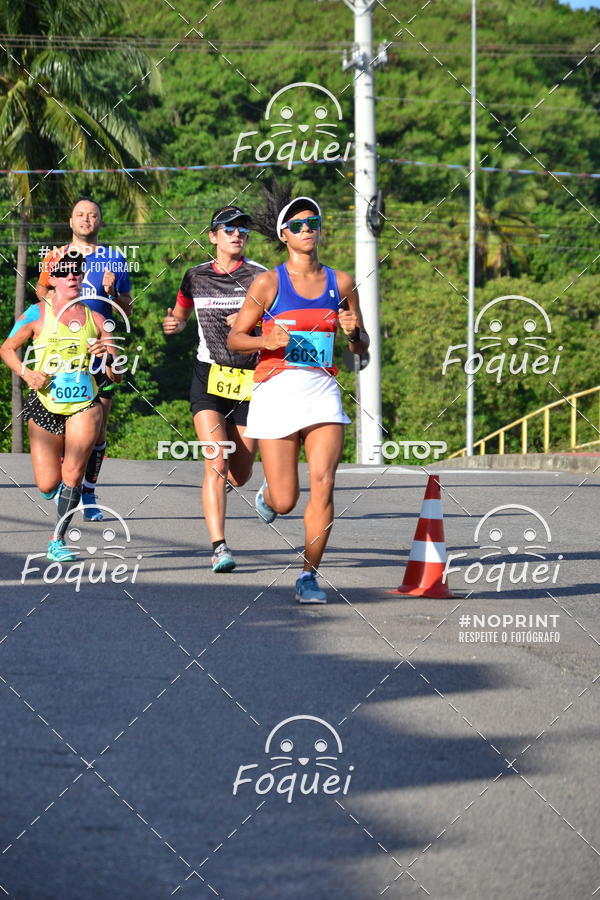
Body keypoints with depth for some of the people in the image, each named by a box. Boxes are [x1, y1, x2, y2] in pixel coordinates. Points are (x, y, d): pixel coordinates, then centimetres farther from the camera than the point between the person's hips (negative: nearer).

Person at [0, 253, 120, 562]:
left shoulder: (96, 319, 6)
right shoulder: (38, 313, 1)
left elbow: (117, 375, 8)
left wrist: (107, 357, -14)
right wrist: (26, 373, -7)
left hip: (84, 405, 1)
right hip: (45, 405, -1)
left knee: (72, 476, -14)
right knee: (48, 485, -2)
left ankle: (58, 540, -1)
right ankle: (62, 492, 35)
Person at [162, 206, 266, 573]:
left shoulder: (261, 276, -2)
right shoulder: (196, 276, 7)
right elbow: (180, 315, 23)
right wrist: (173, 323, 0)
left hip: (249, 380, 0)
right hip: (209, 377, 0)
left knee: (239, 475, 6)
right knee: (216, 464, -17)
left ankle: (223, 480, 45)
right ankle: (219, 547, -18)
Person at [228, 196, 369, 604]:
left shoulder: (341, 283, 10)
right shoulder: (268, 283, 1)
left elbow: (362, 346, 17)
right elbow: (234, 339, 4)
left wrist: (354, 331, -5)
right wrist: (268, 341, -15)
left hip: (322, 390, 2)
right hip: (277, 388, -2)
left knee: (323, 484, -15)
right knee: (284, 502, -2)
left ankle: (309, 575, -4)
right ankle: (268, 492, 36)